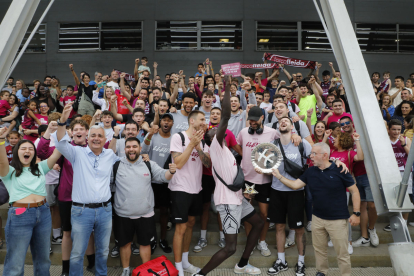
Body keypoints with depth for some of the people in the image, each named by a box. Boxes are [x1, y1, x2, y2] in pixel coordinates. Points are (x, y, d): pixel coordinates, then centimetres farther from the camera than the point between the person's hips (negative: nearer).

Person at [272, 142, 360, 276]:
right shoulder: (310, 172, 3)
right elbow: (295, 185, 4)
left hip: (337, 220, -5)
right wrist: (278, 176, -3)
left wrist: (356, 213, -10)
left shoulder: (339, 170, -11)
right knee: (319, 249, 18)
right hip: (317, 218, 5)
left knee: (342, 253, 6)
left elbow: (354, 191, -7)